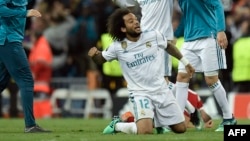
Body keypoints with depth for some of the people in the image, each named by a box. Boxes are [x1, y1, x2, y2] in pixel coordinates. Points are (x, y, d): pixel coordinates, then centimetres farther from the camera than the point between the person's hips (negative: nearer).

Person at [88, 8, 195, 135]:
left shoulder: (154, 36, -7)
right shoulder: (117, 47, -11)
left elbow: (168, 46, 13)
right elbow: (100, 59, 4)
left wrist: (185, 62, 21)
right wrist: (94, 54, -19)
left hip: (161, 90, 4)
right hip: (140, 93, -4)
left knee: (180, 129, 8)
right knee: (145, 131, -27)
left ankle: (157, 119, 35)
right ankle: (117, 125, 1)